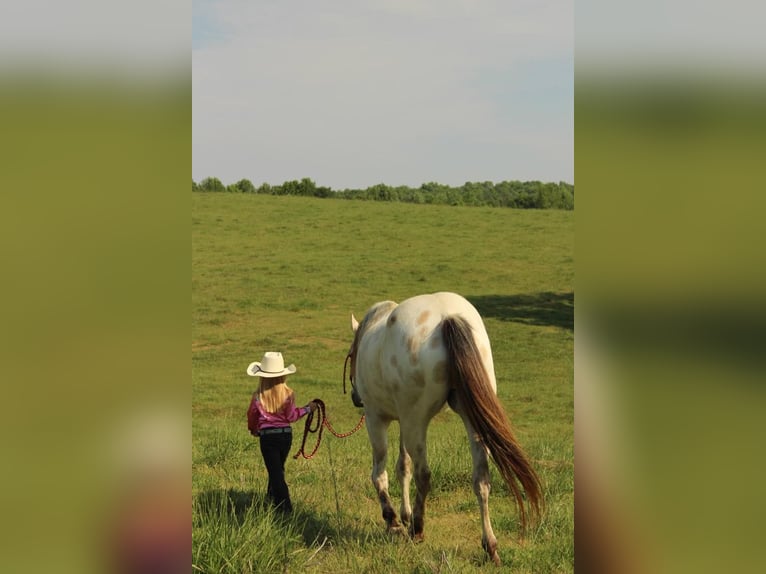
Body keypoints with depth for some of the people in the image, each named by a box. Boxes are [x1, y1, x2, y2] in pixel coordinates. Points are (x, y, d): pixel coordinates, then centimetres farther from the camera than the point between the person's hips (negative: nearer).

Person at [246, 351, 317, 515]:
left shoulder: (258, 396, -9)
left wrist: (253, 430, 24)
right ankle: (272, 496, 36)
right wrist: (307, 409, 10)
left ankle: (284, 506, -4)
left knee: (275, 471, 1)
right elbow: (291, 416, -5)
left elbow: (252, 416, 4)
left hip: (267, 436, -2)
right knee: (278, 468, 22)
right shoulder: (288, 394, -9)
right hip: (286, 434, 2)